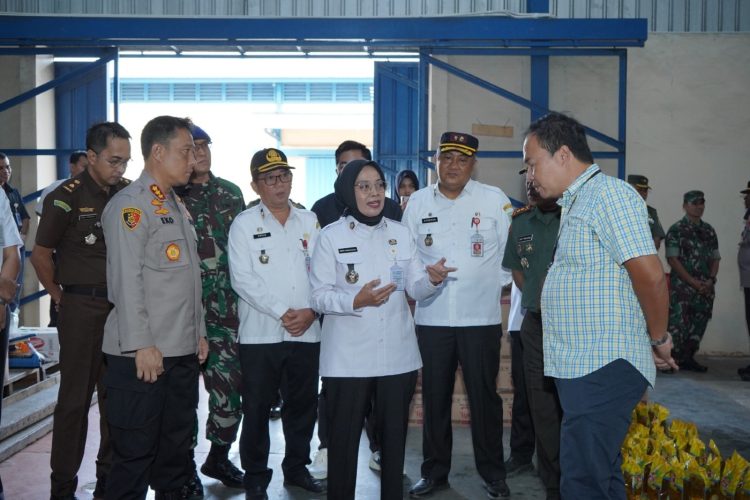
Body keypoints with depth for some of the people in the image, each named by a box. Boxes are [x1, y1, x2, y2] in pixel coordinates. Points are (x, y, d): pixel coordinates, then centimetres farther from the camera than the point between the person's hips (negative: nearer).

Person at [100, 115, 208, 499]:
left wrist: (198, 333, 16)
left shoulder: (177, 206, 17)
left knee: (177, 446, 15)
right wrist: (141, 345, -19)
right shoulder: (130, 205, -9)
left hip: (183, 353, 8)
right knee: (134, 453, 2)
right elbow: (127, 280, -16)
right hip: (142, 355, -8)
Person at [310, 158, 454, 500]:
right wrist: (355, 301, -24)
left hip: (397, 354, 4)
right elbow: (319, 295, -7)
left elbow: (414, 288, 4)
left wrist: (432, 279, -18)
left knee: (394, 433, 14)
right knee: (344, 436, 5)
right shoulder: (331, 236, -3)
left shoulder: (400, 233, 8)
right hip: (348, 357, -3)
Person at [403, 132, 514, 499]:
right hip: (431, 317, 2)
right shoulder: (418, 201, 6)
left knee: (484, 396, 5)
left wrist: (493, 286, 1)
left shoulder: (493, 199, 0)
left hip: (480, 317, -2)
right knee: (434, 396, 10)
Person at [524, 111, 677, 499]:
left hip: (603, 369, -10)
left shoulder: (609, 194, -13)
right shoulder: (576, 203, 19)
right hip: (581, 366, 10)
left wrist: (658, 340, -7)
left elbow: (650, 275, -20)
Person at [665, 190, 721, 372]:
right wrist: (693, 282, -13)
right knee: (678, 323, -9)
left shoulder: (709, 231, 13)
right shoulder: (676, 230, -3)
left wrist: (710, 280, -3)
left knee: (699, 323, 6)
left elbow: (715, 258, 14)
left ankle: (688, 358, 17)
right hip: (682, 287, -5)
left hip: (705, 288, 5)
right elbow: (672, 259, -9)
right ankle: (672, 360, 0)